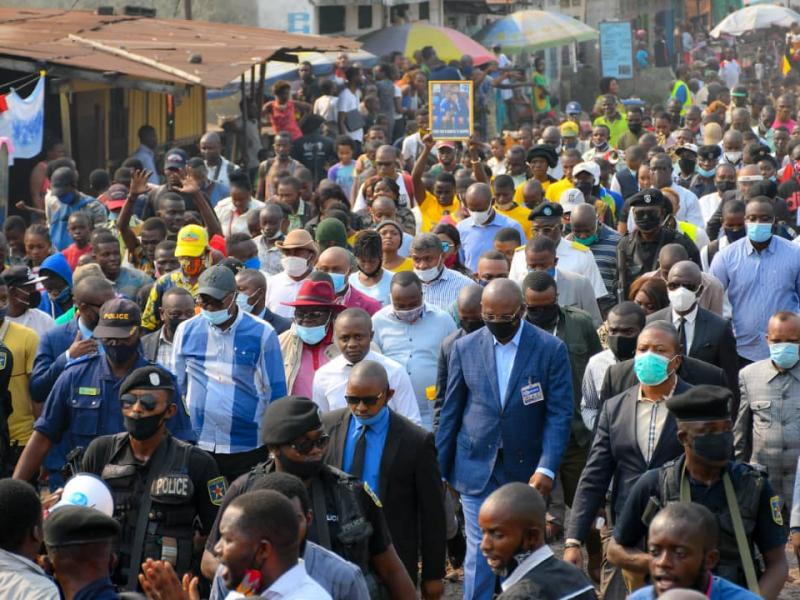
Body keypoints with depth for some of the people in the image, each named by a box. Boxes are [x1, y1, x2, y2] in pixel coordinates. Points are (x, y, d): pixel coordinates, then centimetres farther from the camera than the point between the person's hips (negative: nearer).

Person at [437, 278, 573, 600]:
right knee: (480, 551, -3)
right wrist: (439, 468, 5)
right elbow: (450, 412, 7)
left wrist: (547, 467, -17)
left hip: (526, 469, -1)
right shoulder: (465, 348, 2)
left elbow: (559, 413, -7)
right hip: (476, 466, 1)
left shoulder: (551, 350, -4)